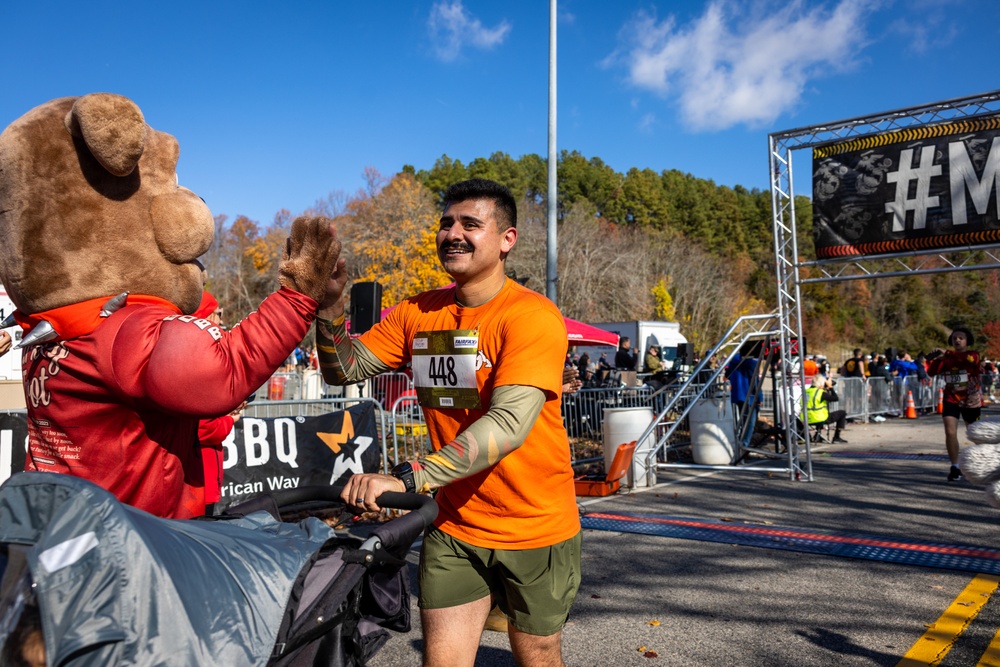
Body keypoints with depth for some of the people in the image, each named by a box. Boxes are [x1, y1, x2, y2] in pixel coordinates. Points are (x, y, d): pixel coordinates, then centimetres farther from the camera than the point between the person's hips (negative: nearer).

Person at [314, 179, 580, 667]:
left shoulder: (532, 316, -19)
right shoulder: (418, 313, 0)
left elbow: (509, 424, -31)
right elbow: (345, 370, 1)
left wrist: (406, 479, -39)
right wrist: (329, 303, -16)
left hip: (534, 528, -3)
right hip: (453, 526, 3)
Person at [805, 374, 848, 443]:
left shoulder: (806, 391, 7)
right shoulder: (821, 392, -14)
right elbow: (836, 398, -9)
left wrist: (826, 389, 18)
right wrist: (830, 387, 0)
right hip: (818, 420, -7)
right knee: (843, 413, 8)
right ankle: (836, 437, 9)